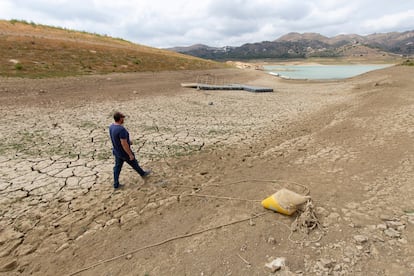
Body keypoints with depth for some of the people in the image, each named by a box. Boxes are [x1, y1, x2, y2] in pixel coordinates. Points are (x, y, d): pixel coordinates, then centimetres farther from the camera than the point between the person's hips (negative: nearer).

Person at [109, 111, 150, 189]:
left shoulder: (111, 126, -5)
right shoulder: (121, 129, -33)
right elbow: (124, 144, -30)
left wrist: (128, 141, 19)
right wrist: (130, 154, -20)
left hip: (116, 151, 7)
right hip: (124, 153, -7)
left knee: (117, 167, 17)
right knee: (134, 164, 17)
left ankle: (116, 184, 28)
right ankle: (143, 174, 41)